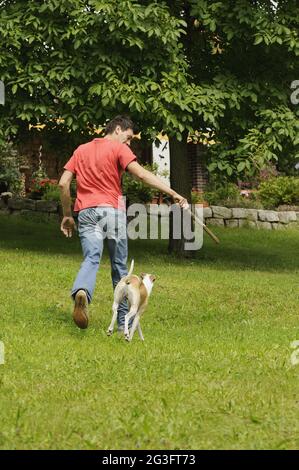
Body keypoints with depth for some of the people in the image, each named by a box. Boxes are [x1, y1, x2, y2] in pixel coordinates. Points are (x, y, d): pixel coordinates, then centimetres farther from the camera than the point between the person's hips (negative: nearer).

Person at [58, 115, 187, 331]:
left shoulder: (81, 150, 18)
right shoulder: (118, 148, 2)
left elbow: (63, 183, 13)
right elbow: (142, 174, -12)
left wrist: (67, 214, 20)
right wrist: (173, 193, -17)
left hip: (86, 212, 3)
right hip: (112, 210, -3)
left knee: (91, 259, -12)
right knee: (119, 266, 8)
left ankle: (81, 291, -46)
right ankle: (124, 321, 12)